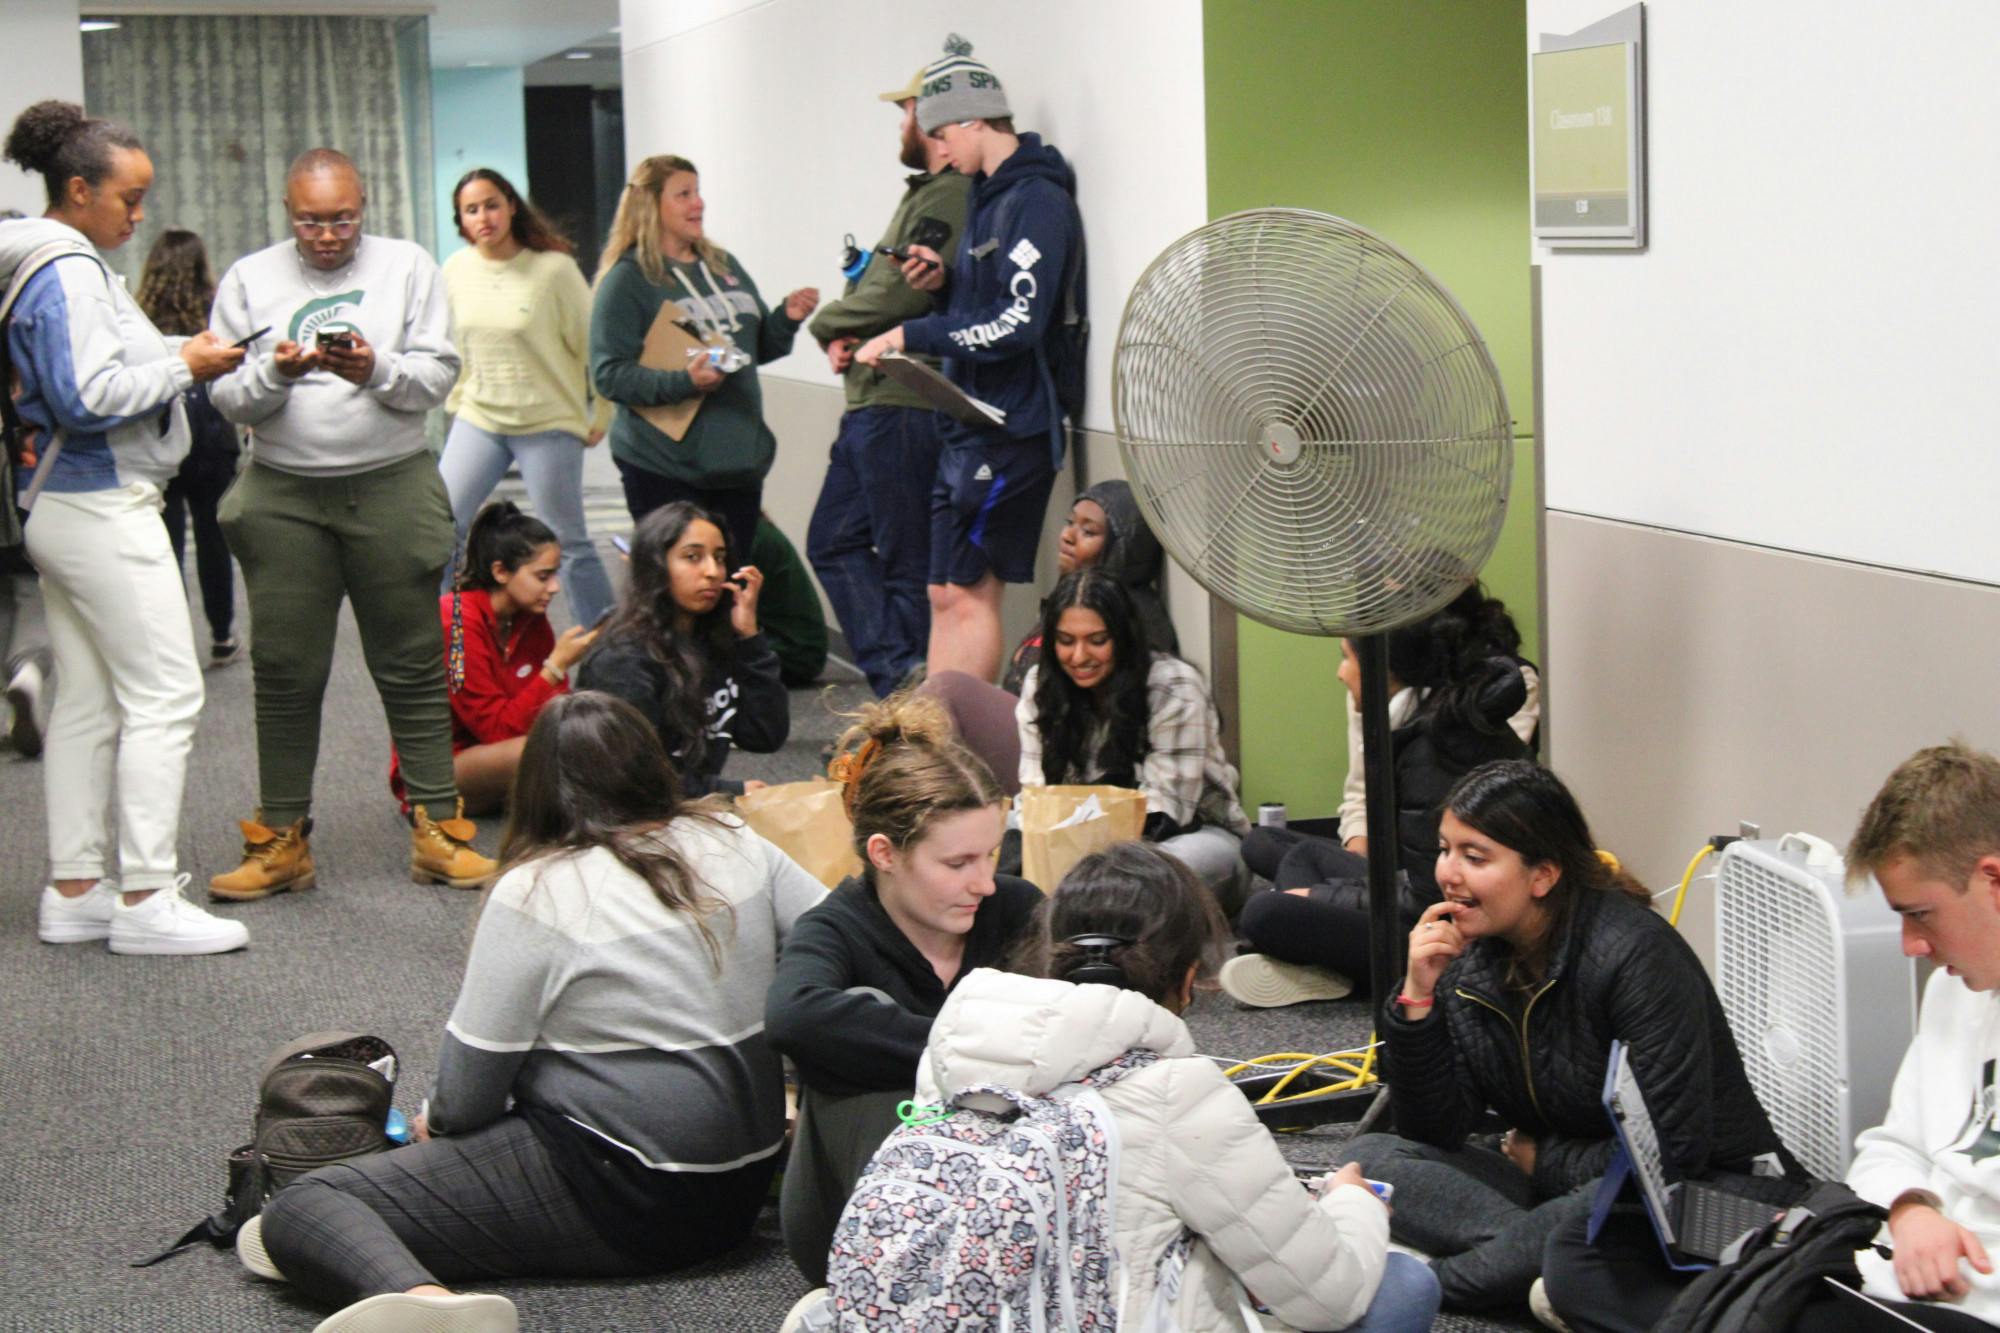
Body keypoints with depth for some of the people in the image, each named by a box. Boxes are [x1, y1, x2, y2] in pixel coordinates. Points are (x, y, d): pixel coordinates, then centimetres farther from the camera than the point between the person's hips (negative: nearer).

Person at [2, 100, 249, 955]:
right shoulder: (70, 275, -16)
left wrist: (180, 366, 10)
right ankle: (145, 899, -4)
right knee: (165, 696, -7)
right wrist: (184, 366, -15)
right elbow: (89, 397, -24)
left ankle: (74, 889, 17)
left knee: (87, 702, 12)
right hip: (105, 509, -10)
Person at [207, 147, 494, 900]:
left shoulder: (407, 267, 5)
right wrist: (275, 373, -17)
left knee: (413, 667, 3)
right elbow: (226, 398, 2)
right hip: (283, 496, 1)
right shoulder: (249, 280, 7)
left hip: (393, 489, -1)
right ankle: (282, 839, 12)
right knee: (285, 672, 4)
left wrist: (376, 370, -19)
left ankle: (437, 828, 8)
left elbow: (439, 375, -1)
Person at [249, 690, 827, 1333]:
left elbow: (466, 1097, -9)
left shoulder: (534, 895, -11)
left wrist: (435, 1123, 15)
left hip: (616, 1198, -7)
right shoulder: (735, 842, 3)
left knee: (296, 1210, -14)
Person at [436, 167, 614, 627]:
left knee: (570, 544, 1)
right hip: (477, 421, 4)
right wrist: (458, 403, 14)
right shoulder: (456, 270, 2)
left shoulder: (554, 269, -12)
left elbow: (593, 346, -6)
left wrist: (600, 418, -3)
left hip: (548, 425, -4)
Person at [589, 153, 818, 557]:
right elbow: (608, 374, -13)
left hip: (740, 459, 6)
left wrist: (787, 318, 3)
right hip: (664, 467, -6)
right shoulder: (627, 278, -6)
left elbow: (756, 348, 24)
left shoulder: (724, 265, 14)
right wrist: (683, 382, -25)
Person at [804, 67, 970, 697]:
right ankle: (898, 681, 14)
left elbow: (901, 293, -23)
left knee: (906, 563, -3)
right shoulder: (926, 194, 19)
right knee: (833, 542, 14)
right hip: (872, 405, 11)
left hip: (903, 406, -11)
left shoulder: (949, 198, -15)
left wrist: (828, 322, -4)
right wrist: (844, 336, -1)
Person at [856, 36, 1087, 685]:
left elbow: (1018, 323, -23)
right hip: (974, 418, 10)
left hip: (1012, 426, -10)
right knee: (948, 592, 10)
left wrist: (911, 334, -17)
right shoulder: (992, 194, 17)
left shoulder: (1037, 199, -15)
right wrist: (945, 280, 5)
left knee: (965, 590, -8)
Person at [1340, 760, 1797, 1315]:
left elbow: (1672, 1154, -23)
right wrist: (1418, 998, -15)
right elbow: (1434, 1136, -4)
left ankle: (1424, 1284, -26)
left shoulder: (1633, 953, -21)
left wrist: (1544, 1160, -10)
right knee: (1369, 1156, -11)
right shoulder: (1467, 957, -2)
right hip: (1558, 1187, 7)